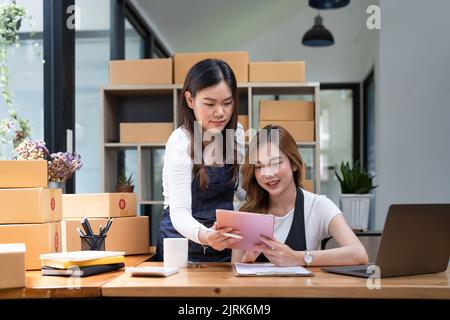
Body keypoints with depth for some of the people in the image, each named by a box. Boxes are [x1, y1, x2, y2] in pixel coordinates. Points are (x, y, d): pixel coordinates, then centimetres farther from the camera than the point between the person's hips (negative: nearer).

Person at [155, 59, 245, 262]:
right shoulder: (181, 143, -15)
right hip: (185, 247, -4)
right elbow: (179, 211, -24)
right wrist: (203, 235, -43)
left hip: (225, 244, 5)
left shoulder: (236, 133, 3)